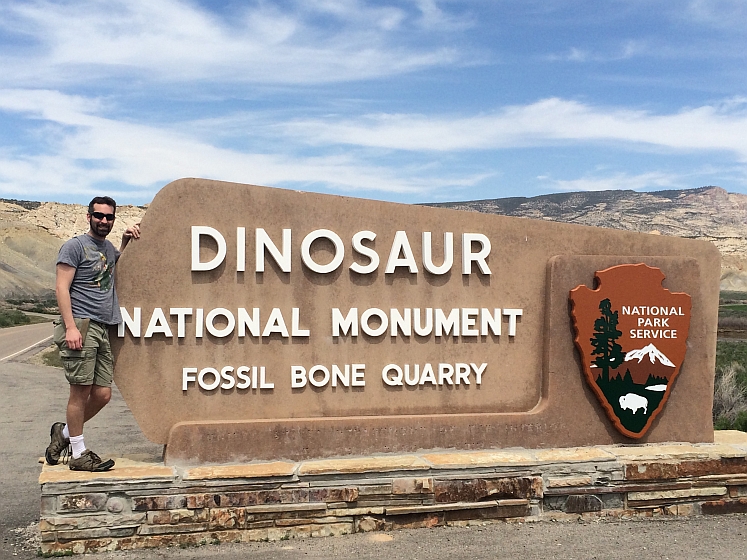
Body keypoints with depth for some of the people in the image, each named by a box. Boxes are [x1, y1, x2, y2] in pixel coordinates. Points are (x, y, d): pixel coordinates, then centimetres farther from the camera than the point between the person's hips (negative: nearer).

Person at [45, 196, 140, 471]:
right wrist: (71, 326, -18)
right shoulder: (75, 246, -2)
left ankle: (64, 432, 25)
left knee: (102, 394, 4)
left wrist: (125, 240, 23)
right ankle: (79, 454, 5)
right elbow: (62, 287, -8)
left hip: (103, 329, 7)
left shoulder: (108, 247, 19)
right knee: (81, 391, -5)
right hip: (81, 326, -7)